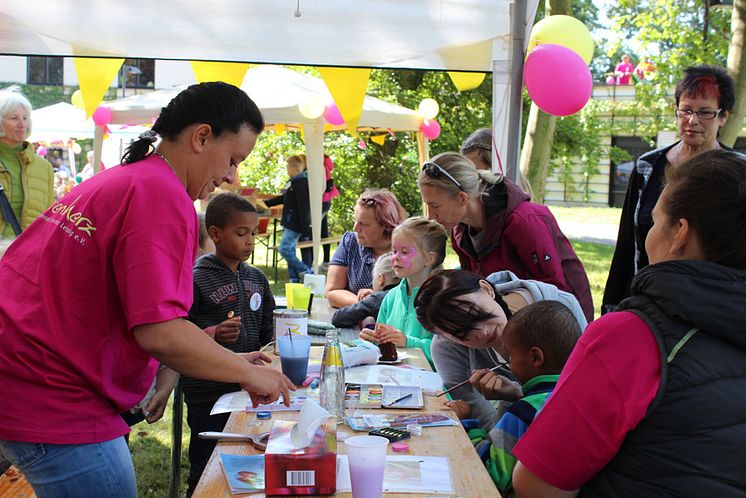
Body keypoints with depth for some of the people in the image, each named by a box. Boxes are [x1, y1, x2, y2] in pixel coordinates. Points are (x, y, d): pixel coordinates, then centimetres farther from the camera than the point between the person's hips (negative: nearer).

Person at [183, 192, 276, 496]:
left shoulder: (256, 278, 9)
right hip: (207, 394, -5)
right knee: (206, 472, 6)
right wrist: (213, 335, -27)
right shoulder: (196, 280, -10)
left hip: (249, 390, 6)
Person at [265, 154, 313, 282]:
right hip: (290, 224, 10)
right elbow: (284, 198, 26)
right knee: (290, 251, 10)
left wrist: (304, 227, -22)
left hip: (295, 224, -10)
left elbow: (303, 207, -21)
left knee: (285, 249, -12)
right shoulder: (295, 182, 14)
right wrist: (266, 203, 29)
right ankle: (294, 279, 14)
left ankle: (307, 272, -7)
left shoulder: (300, 183, -16)